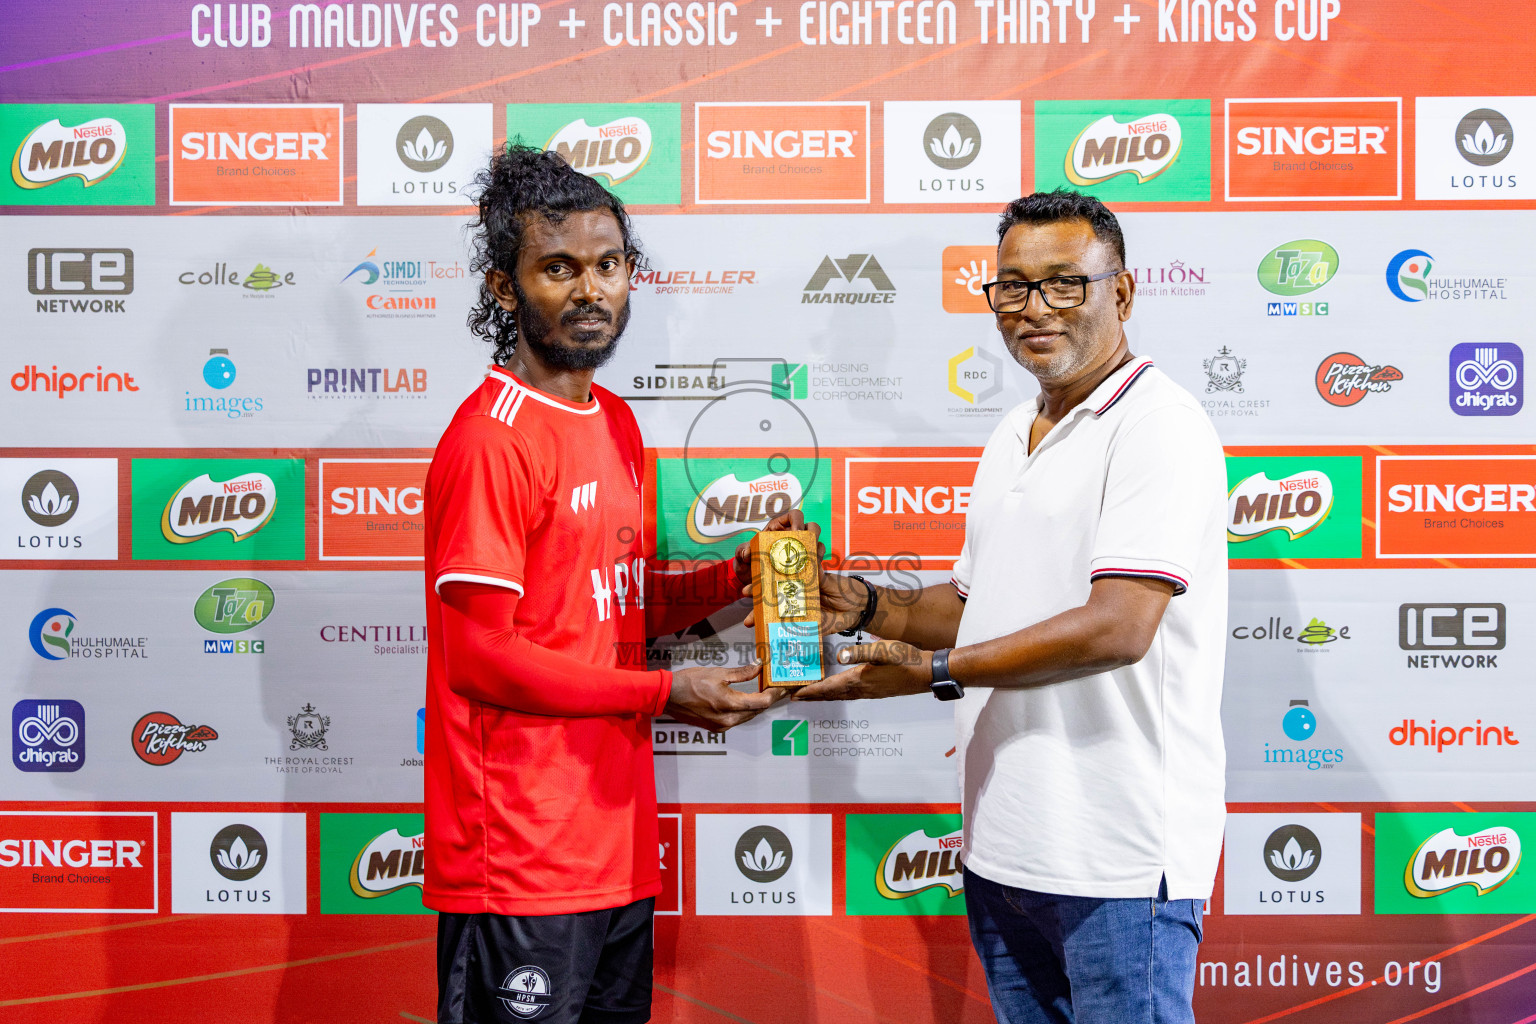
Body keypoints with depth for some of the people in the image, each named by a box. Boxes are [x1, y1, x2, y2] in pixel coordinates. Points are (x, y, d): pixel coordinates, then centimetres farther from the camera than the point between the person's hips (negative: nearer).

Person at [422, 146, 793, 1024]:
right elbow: (480, 657, -18)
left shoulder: (617, 423, 12)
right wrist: (665, 694, -15)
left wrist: (738, 576, 1)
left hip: (618, 843, 9)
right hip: (520, 863, -8)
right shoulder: (491, 438, -15)